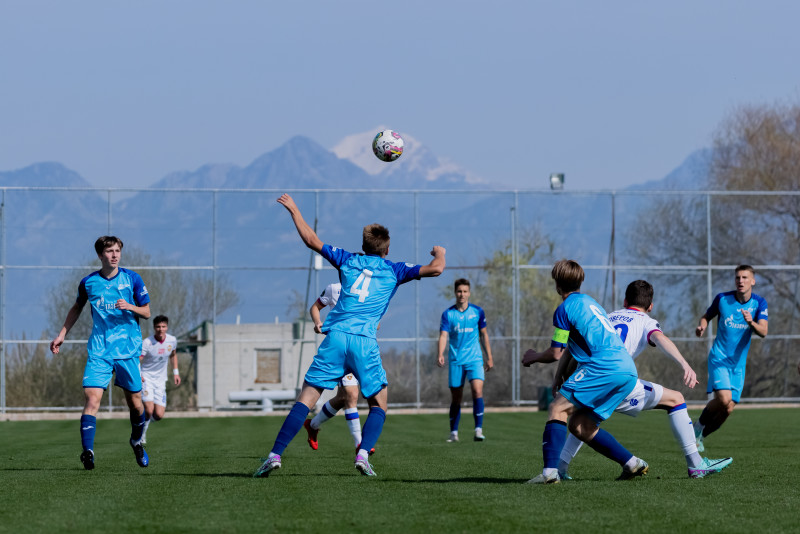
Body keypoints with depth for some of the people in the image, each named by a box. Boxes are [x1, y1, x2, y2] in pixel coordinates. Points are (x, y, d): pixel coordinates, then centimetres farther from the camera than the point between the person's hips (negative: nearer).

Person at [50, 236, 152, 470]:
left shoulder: (132, 279, 1)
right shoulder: (89, 282, 4)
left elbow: (146, 312, 5)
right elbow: (77, 308, 22)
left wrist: (129, 307, -15)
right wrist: (62, 335, 18)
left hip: (128, 349, 0)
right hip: (99, 351, 0)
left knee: (134, 401, 6)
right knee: (92, 397, -17)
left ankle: (137, 441, 35)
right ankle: (88, 451, -22)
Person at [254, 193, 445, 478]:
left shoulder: (348, 261, 17)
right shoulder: (394, 271, 12)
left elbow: (312, 240, 22)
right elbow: (436, 269, 6)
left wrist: (294, 210, 34)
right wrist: (440, 253, 29)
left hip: (335, 336, 2)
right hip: (365, 342, -2)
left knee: (306, 398, -2)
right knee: (379, 404, 12)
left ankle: (275, 455, -13)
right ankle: (363, 454, -10)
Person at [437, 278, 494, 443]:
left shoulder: (477, 311, 4)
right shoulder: (448, 314, 0)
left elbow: (484, 335, 14)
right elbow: (443, 336, -8)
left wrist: (489, 358, 13)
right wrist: (441, 355, -26)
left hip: (474, 359, 0)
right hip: (455, 360, 0)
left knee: (477, 390, -19)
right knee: (455, 398, 5)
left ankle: (478, 429, -19)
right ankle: (454, 433, 18)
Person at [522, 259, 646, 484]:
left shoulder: (564, 309, 0)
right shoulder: (590, 302, 28)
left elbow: (555, 354, 2)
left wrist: (533, 357, 23)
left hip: (603, 368, -8)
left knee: (558, 408, -7)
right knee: (579, 424, 13)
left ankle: (550, 471, -22)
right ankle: (632, 464, 9)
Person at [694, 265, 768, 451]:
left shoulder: (759, 303, -3)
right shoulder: (723, 299, -6)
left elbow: (763, 332, -14)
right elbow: (706, 316, 11)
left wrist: (751, 322, -35)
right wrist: (702, 326, -12)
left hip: (738, 362, 3)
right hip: (719, 357, -3)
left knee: (728, 409, -1)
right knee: (723, 398, -24)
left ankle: (700, 436, 21)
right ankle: (699, 425, 2)